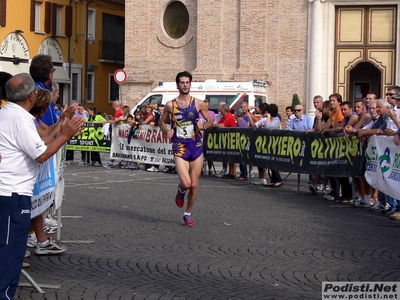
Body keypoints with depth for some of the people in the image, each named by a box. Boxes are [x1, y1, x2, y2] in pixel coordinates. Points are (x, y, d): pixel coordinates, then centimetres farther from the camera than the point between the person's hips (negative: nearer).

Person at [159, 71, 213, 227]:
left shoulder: (198, 104, 1)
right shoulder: (170, 105, 0)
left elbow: (210, 121, 9)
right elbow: (162, 122, 13)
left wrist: (204, 126, -13)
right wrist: (166, 132, -7)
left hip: (196, 146, 2)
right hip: (180, 148, -2)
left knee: (194, 185, 5)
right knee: (186, 183, -17)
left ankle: (188, 214, 23)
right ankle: (181, 191, 20)